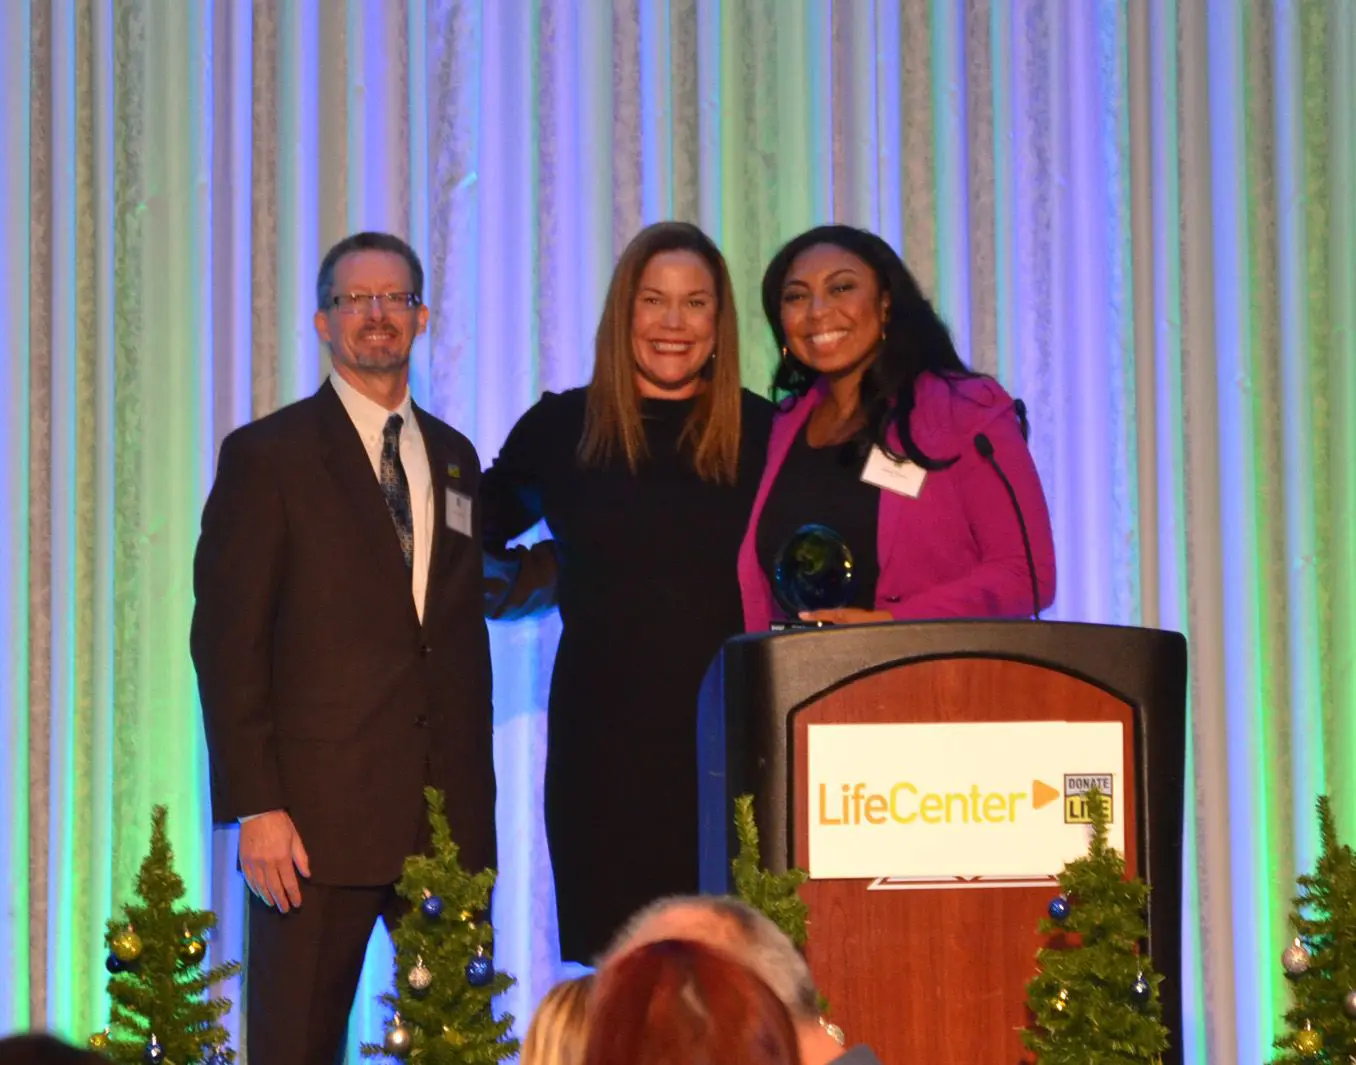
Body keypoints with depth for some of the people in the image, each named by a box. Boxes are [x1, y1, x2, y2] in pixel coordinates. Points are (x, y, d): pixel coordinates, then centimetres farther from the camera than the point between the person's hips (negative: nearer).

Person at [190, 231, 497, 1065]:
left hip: (448, 814, 5)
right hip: (320, 815, -4)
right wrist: (255, 808, -13)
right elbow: (227, 639, -6)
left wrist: (478, 799, 12)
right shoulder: (268, 456, -1)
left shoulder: (454, 458, 16)